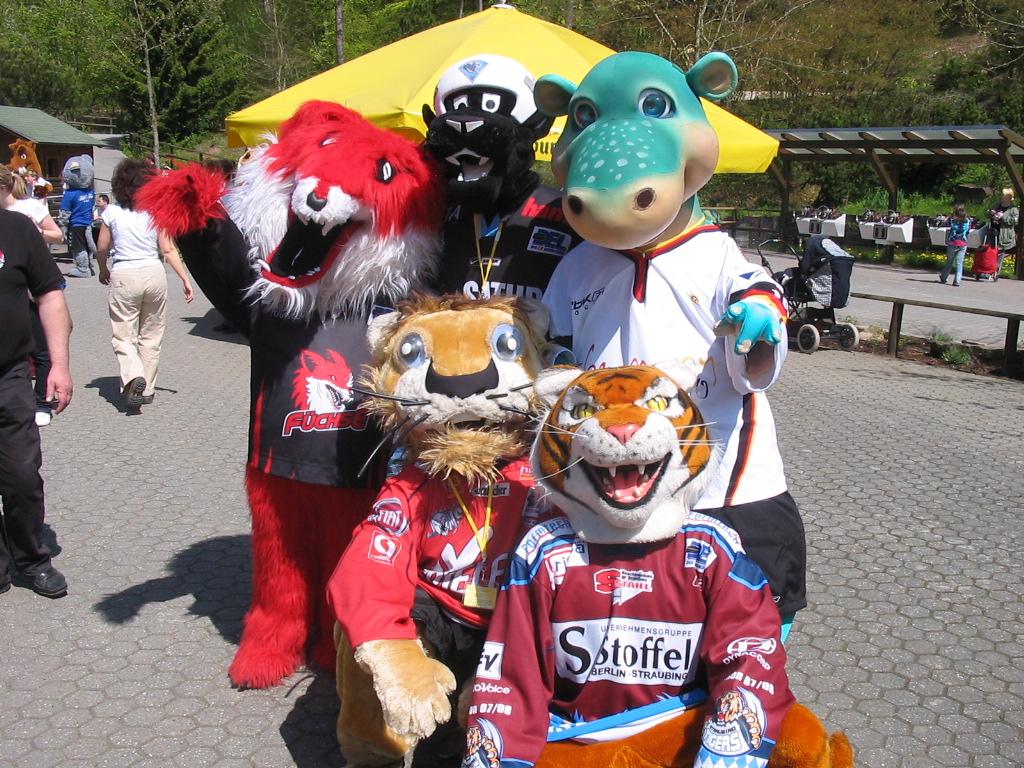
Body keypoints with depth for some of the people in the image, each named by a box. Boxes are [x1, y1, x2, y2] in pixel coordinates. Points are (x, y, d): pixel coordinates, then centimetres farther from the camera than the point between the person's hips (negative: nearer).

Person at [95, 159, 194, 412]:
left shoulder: (112, 213, -3)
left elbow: (102, 249, 4)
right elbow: (168, 250, -5)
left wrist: (103, 270, 23)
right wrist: (185, 278, 0)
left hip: (123, 277, -2)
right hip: (154, 274, 2)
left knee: (123, 336, 4)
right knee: (150, 336, 14)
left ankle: (133, 377, -22)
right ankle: (147, 389, 19)